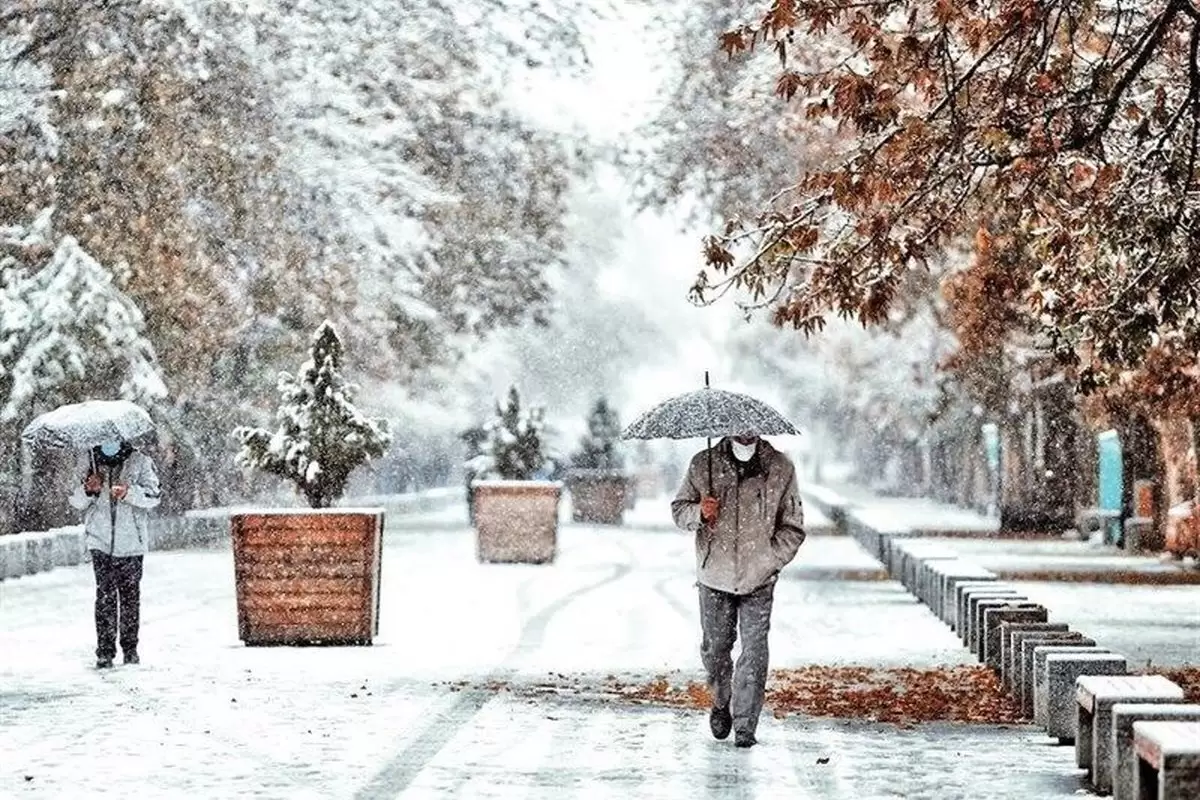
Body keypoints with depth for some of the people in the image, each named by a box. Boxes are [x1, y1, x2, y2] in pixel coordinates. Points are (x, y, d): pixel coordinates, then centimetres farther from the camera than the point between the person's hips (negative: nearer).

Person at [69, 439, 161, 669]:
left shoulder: (140, 462, 0)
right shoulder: (88, 462, 6)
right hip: (100, 541, 0)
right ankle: (104, 652, -4)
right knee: (105, 596, -6)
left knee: (130, 596, 6)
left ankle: (130, 648, 17)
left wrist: (129, 492, -24)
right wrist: (88, 491, -14)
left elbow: (154, 496, -6)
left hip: (131, 541, 0)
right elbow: (76, 502, 8)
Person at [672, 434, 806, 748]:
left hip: (758, 580, -1)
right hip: (714, 577, 1)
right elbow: (678, 509, 9)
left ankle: (745, 725, 0)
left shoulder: (781, 468, -1)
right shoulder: (703, 465, 0)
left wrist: (769, 561, -8)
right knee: (714, 646, 11)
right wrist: (698, 513, -14)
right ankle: (721, 702, 37)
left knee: (754, 650, -7)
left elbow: (793, 527, 4)